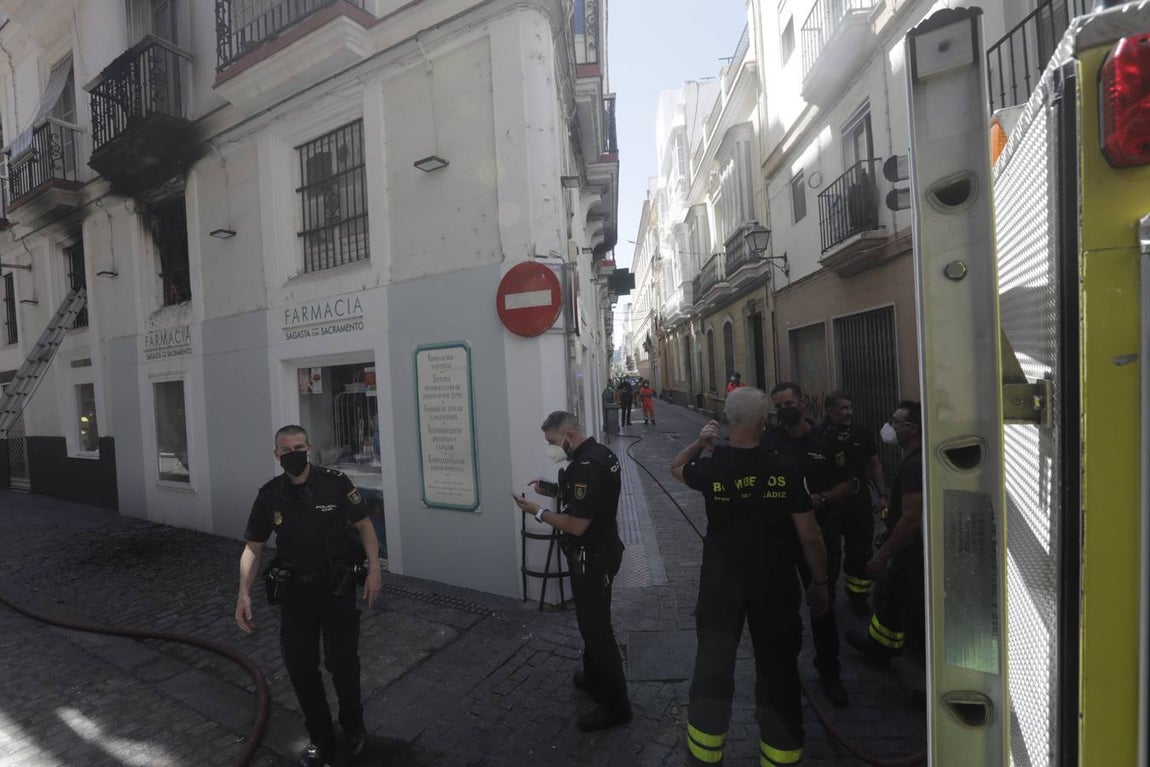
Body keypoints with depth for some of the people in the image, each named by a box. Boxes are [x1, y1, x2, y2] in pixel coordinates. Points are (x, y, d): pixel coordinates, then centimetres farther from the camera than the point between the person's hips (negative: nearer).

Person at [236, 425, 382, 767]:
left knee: (342, 661, -3)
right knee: (300, 666, 8)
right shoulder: (269, 496, -3)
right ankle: (321, 739, 32)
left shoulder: (335, 483, -13)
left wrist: (374, 569, -15)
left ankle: (353, 726, 28)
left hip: (337, 588, -3)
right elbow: (252, 547, 3)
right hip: (295, 591, 3)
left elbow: (364, 525, -7)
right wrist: (244, 593, -8)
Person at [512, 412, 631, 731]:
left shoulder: (588, 466, -29)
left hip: (593, 558, -10)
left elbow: (576, 525, -28)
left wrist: (538, 511, -16)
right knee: (592, 621, 25)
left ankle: (615, 705, 20)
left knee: (596, 626, 4)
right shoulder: (597, 453, 4)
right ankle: (594, 676, 44)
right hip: (597, 551, 10)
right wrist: (554, 490, 4)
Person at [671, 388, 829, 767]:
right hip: (776, 585, 0)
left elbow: (676, 468, 11)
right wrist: (820, 582, 6)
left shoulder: (711, 468, -13)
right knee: (777, 672, 17)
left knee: (712, 669, 14)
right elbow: (810, 536, -7)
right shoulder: (785, 469, -14)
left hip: (721, 584, 1)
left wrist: (699, 443, 3)